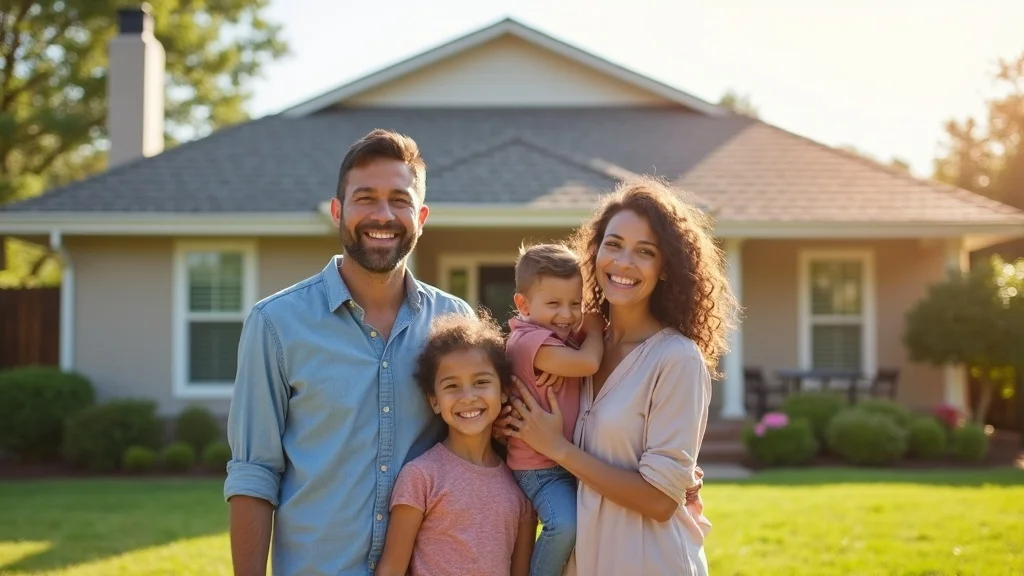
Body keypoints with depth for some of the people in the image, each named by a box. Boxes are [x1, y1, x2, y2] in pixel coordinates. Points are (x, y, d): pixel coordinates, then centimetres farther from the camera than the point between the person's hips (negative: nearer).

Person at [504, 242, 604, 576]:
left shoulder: (567, 336, 11)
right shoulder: (530, 340, -19)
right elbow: (587, 363, -26)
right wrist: (594, 327, -7)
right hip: (539, 465, -9)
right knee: (565, 524, -28)